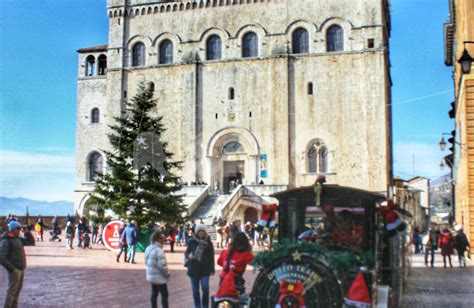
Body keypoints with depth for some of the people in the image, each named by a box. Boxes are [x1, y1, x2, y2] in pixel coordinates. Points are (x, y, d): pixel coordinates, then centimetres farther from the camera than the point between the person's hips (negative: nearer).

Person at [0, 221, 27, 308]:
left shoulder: (17, 238, 12)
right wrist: (12, 269, -22)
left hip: (21, 269, 9)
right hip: (14, 270, -9)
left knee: (18, 290, 14)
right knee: (12, 291, -4)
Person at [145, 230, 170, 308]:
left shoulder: (148, 248, 4)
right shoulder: (158, 250, -25)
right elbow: (162, 266, -26)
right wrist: (167, 274, -11)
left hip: (151, 276, 9)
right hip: (159, 277, -9)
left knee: (154, 294, 17)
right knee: (164, 295, 3)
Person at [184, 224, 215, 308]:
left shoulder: (208, 242, 0)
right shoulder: (192, 241, 0)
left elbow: (211, 256, 3)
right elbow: (186, 252, 8)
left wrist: (212, 269, 2)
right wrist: (189, 255, -16)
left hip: (205, 269, -1)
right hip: (193, 269, 1)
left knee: (205, 288, -12)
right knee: (195, 290, 9)